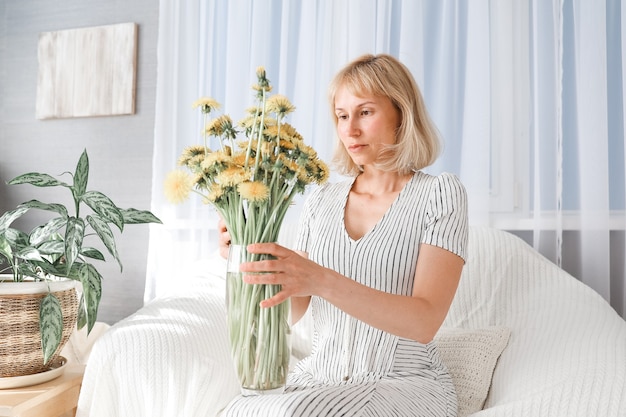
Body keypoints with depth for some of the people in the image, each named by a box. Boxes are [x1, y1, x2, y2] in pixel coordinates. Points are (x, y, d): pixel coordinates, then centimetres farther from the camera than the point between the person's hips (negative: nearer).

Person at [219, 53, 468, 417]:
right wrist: (254, 261, -15)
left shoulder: (440, 193, -6)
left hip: (406, 384, -3)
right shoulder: (322, 201, 7)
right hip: (318, 377, 4)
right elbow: (289, 312, 5)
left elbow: (424, 322, -18)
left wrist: (321, 280, -31)